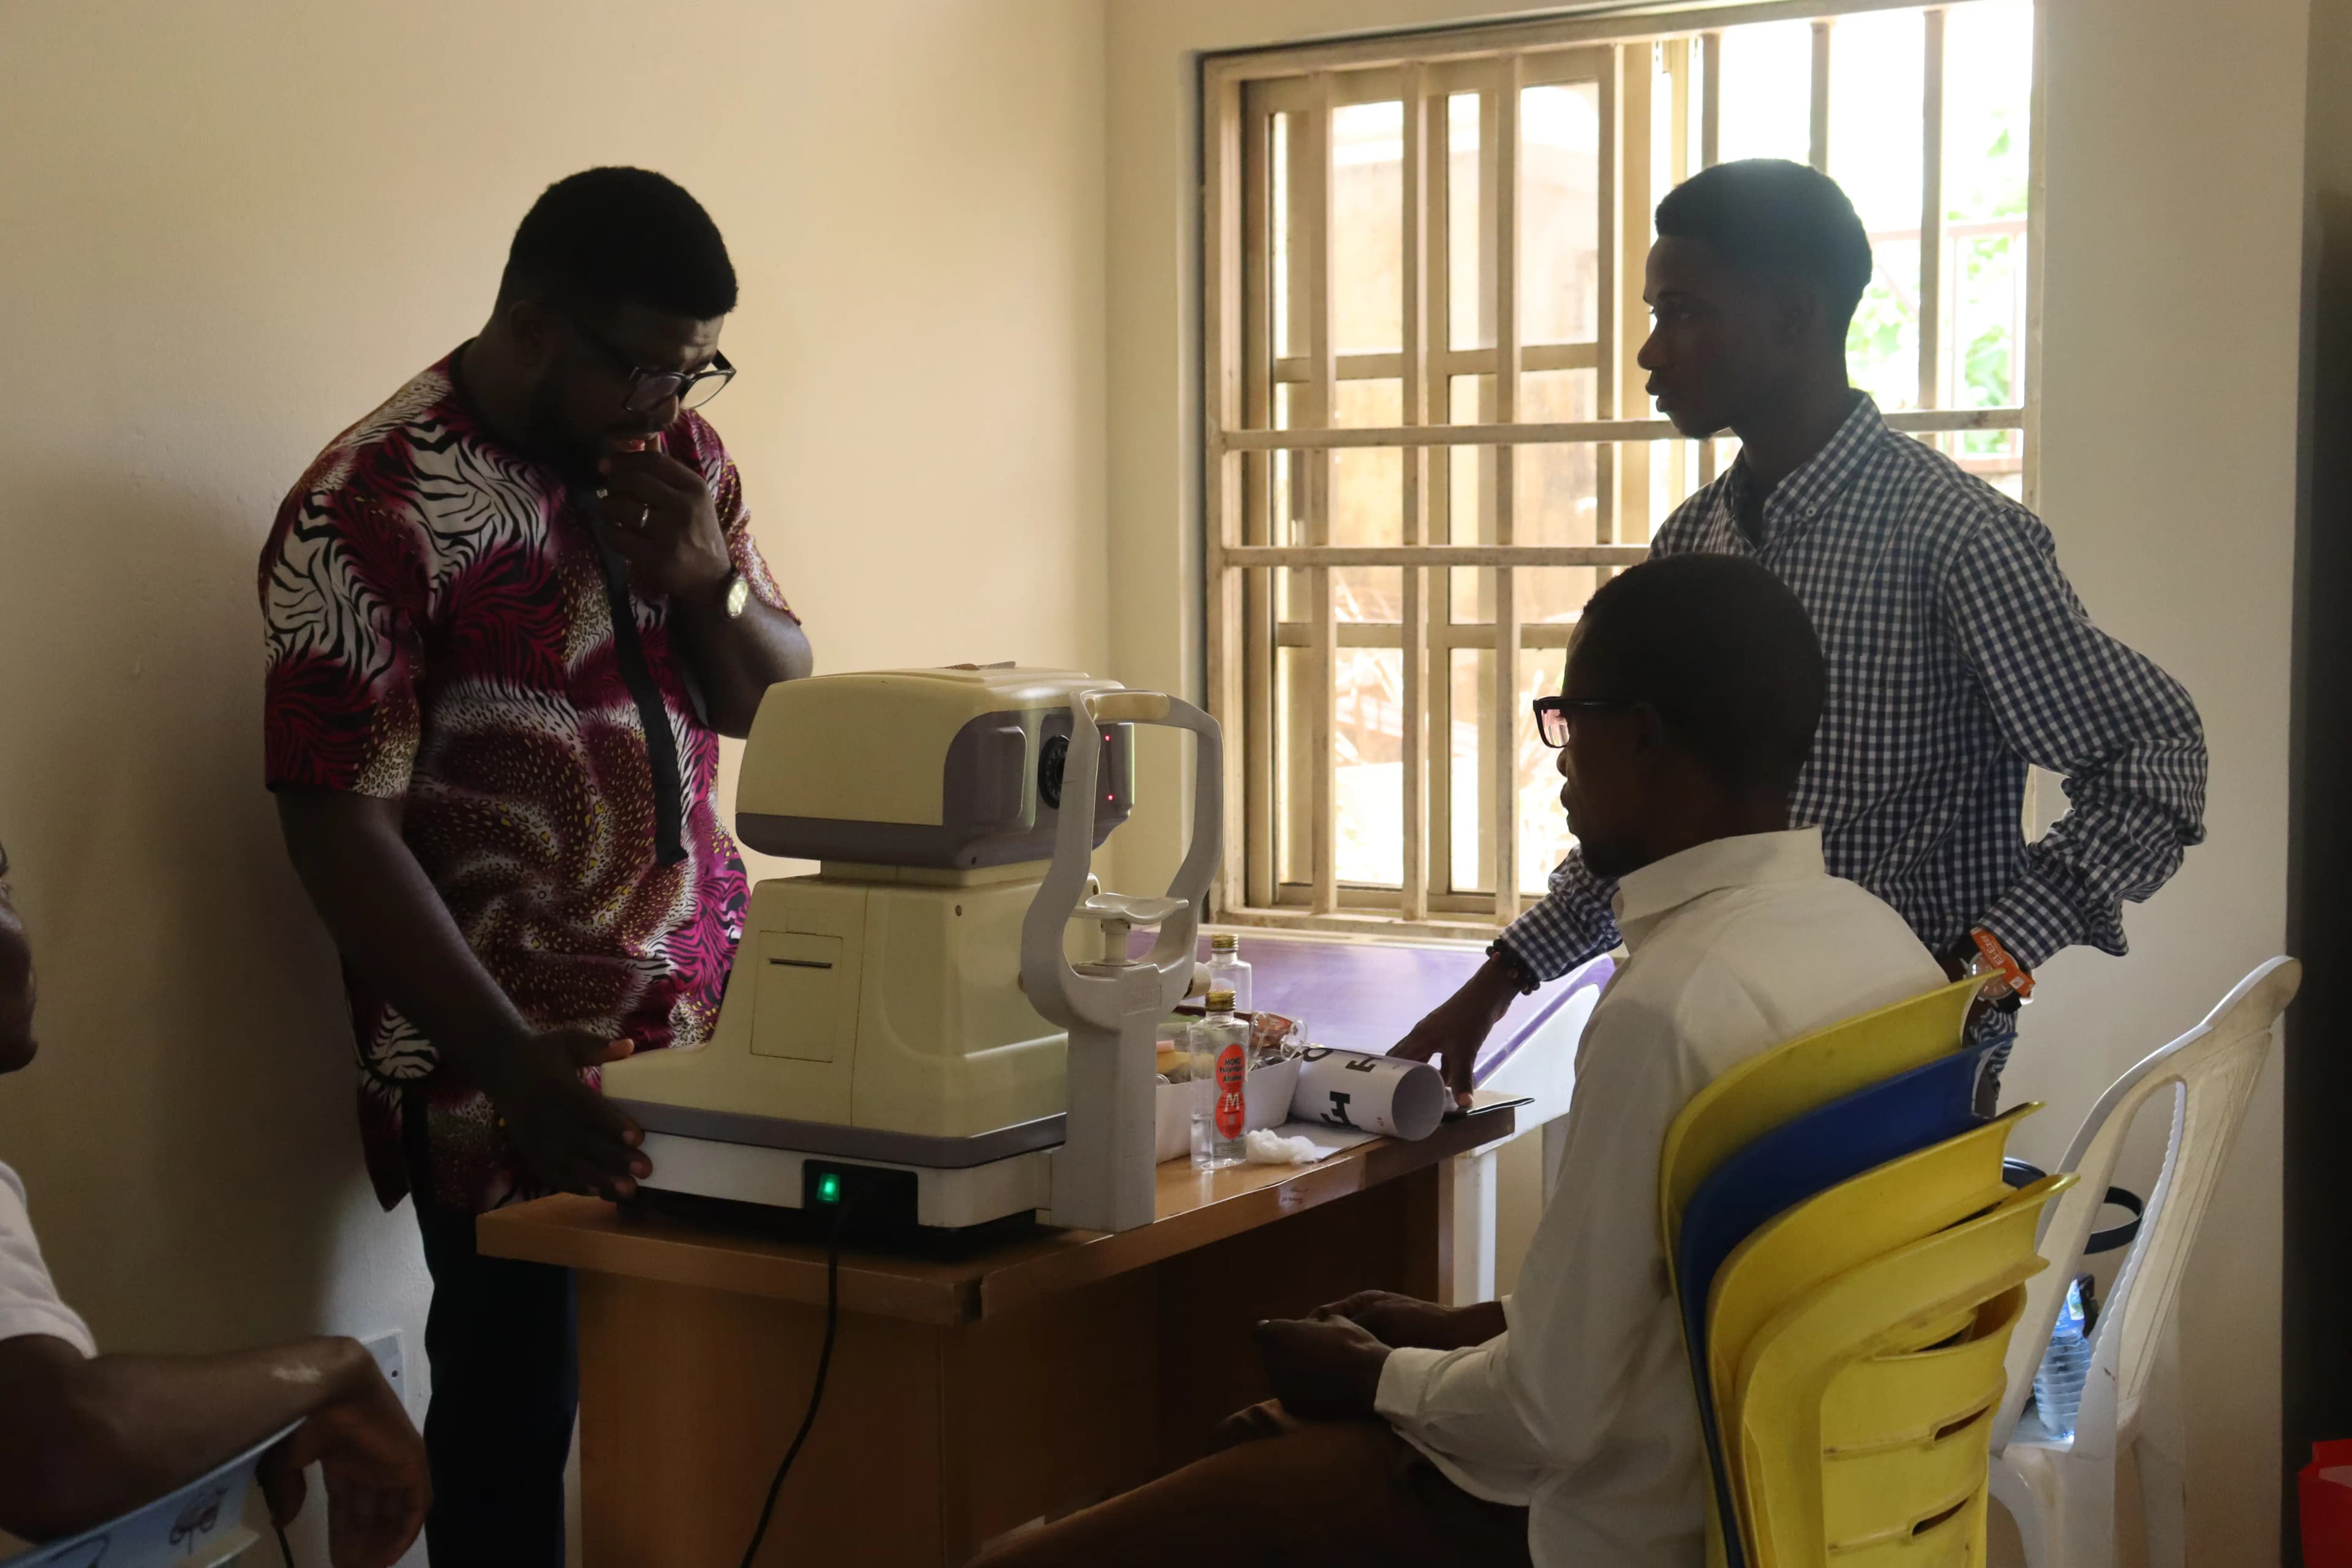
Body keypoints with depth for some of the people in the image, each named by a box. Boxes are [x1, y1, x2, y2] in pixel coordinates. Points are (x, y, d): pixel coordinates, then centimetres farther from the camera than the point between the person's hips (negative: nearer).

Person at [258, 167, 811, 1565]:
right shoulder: (371, 509, -12)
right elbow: (343, 832, -15)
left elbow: (777, 702, 13)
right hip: (511, 1066, -5)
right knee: (518, 1424, 2)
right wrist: (518, 1071, -21)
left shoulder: (681, 450, 8)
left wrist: (706, 583, -9)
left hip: (708, 1026, 5)